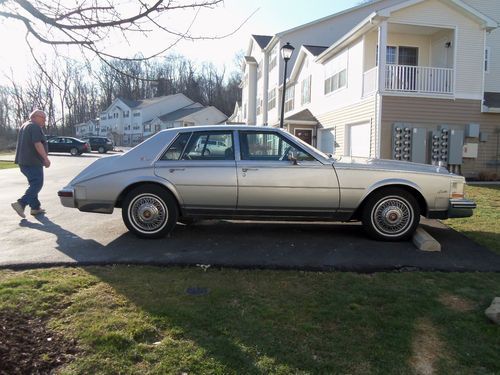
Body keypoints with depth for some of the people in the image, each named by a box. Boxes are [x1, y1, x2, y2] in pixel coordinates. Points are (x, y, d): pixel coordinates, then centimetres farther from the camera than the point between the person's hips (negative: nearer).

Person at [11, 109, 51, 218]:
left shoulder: (24, 126, 21)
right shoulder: (35, 127, -12)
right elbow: (37, 144, -22)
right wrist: (46, 158, -23)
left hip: (23, 161, 10)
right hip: (33, 162, -10)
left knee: (33, 184, 16)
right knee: (37, 185, -7)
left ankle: (35, 207, 18)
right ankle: (20, 203, -16)